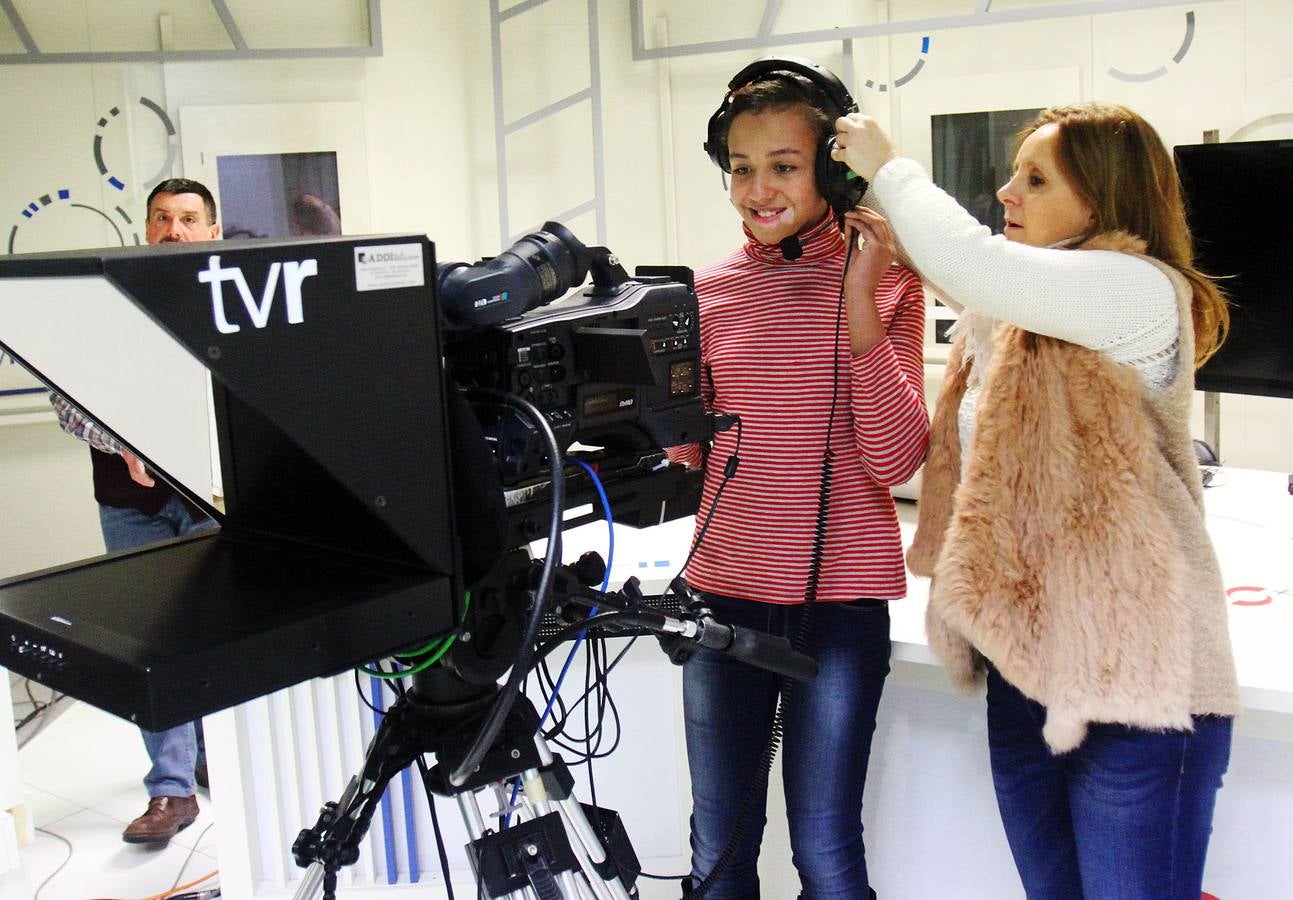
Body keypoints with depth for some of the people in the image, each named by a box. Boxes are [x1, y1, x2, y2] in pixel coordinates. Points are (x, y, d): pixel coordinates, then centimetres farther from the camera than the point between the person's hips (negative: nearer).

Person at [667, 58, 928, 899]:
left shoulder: (887, 283, -4)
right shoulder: (714, 287, 5)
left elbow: (896, 459, -12)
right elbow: (689, 445, 9)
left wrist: (860, 302, -18)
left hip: (840, 597, -3)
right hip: (724, 588, 3)